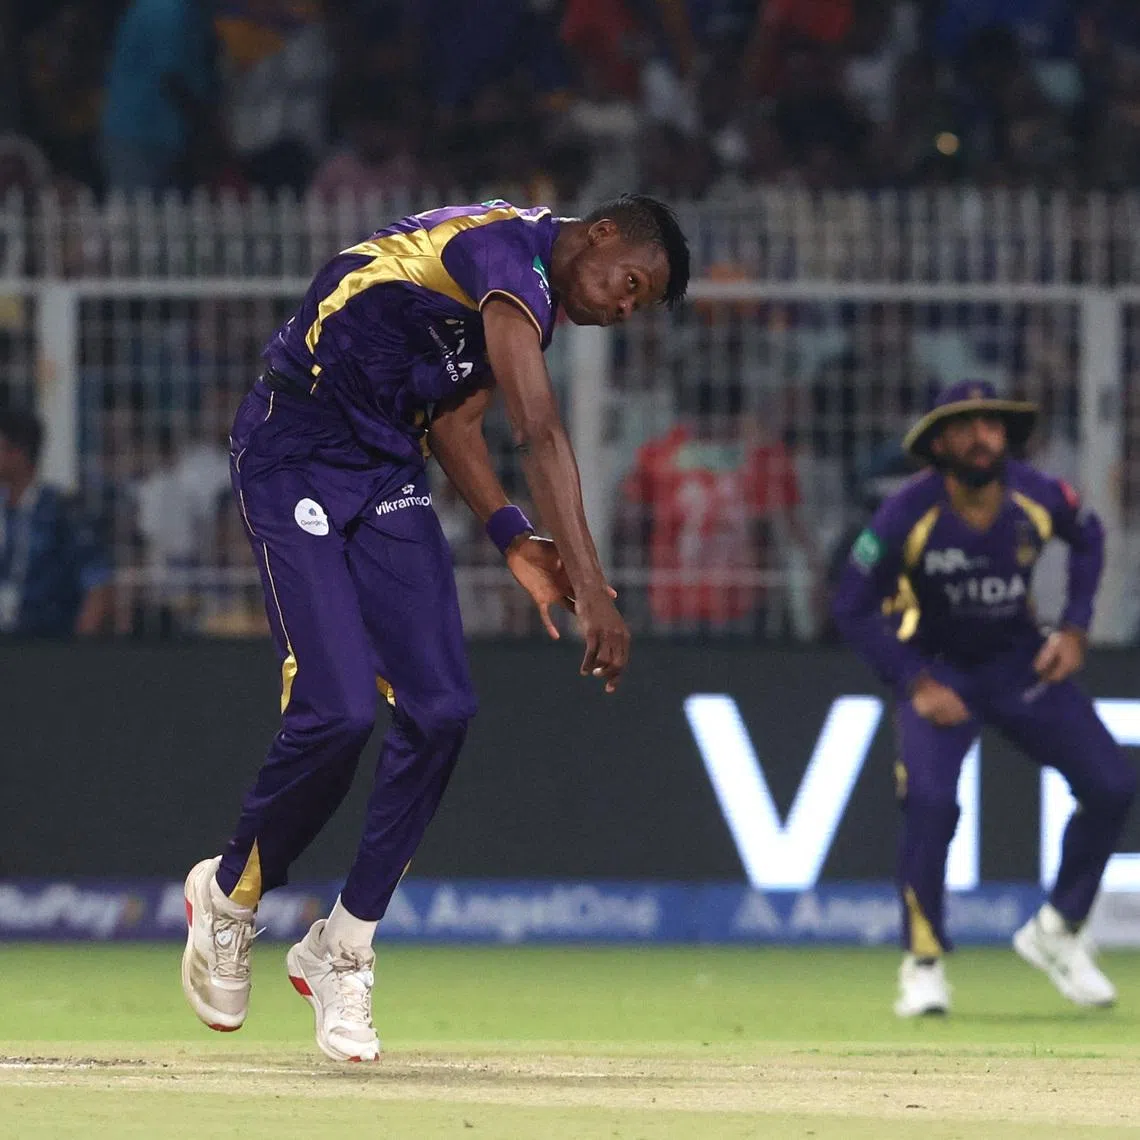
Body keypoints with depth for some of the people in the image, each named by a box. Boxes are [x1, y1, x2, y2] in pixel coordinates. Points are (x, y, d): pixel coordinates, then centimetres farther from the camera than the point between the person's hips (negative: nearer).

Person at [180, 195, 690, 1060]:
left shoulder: (531, 294, 11)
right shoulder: (511, 251, -21)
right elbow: (541, 434, -31)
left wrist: (514, 541, -2)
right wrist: (593, 590, -38)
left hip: (389, 471, 9)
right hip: (294, 460, -9)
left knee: (440, 710, -5)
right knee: (339, 713, -17)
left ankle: (343, 951, 6)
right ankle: (230, 893, 10)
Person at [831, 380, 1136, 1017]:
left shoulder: (1038, 499, -15)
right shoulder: (909, 515, -24)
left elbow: (1088, 536, 9)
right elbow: (852, 608, -14)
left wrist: (1075, 629, 0)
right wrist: (916, 683, -20)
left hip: (1023, 665, 4)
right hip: (938, 672, -4)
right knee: (931, 802, -26)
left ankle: (1057, 933, 14)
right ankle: (924, 964, -8)